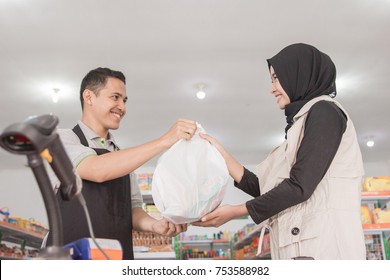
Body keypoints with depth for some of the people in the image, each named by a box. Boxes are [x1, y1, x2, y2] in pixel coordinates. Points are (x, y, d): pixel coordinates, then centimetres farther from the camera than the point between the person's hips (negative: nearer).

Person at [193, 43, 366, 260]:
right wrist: (222, 155, 17)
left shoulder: (324, 112, -2)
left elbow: (299, 186, -12)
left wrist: (236, 211, -6)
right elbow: (264, 188, 19)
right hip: (299, 247, 9)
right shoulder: (302, 122, 24)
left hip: (323, 246, -9)